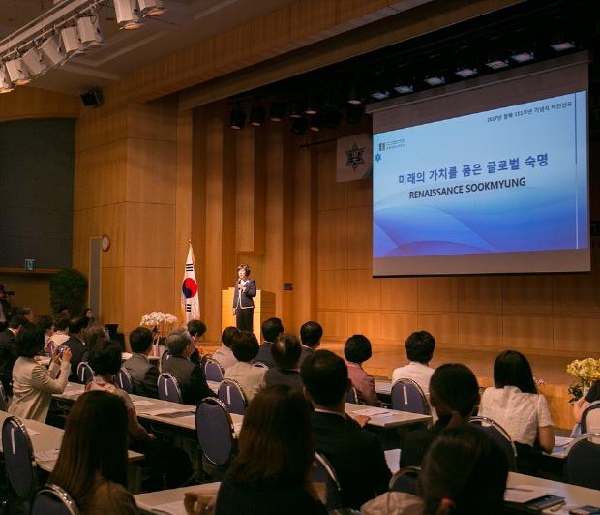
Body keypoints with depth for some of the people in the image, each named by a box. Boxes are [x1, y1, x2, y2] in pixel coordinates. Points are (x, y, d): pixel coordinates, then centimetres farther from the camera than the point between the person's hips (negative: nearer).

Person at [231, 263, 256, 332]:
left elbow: (253, 293, -14)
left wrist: (244, 288, -18)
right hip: (239, 307, 5)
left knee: (248, 327, -3)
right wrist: (234, 307, 14)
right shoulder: (237, 282, 14)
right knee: (239, 327, 5)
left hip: (247, 307, -5)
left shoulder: (251, 282, -4)